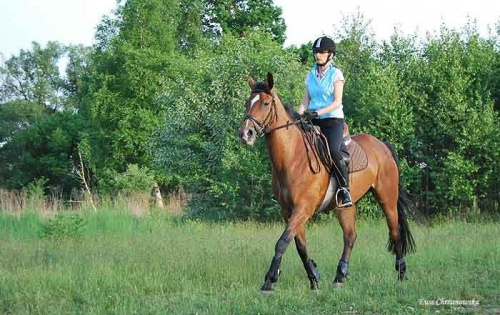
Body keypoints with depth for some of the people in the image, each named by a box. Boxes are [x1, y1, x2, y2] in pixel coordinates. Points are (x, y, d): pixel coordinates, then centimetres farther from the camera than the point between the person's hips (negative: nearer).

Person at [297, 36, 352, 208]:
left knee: (333, 150, -29)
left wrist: (317, 112, -21)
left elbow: (337, 102, -9)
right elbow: (306, 100, 13)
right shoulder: (310, 75, 14)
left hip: (333, 120, -6)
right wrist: (298, 116, -6)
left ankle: (345, 190, -28)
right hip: (313, 122, 6)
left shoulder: (336, 74, -1)